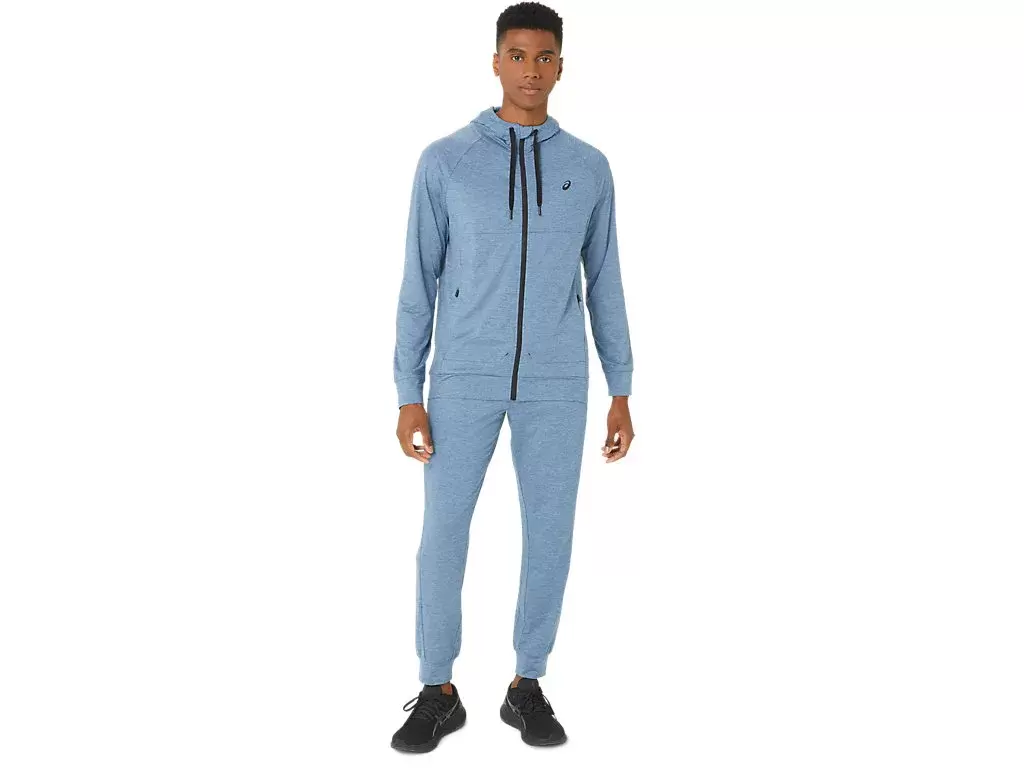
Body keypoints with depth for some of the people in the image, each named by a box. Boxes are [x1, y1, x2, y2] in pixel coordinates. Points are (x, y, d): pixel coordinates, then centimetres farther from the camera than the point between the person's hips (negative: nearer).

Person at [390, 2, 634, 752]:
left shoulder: (589, 168, 5)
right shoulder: (445, 161, -1)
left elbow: (604, 284, 9)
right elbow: (419, 283, 0)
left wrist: (621, 391, 6)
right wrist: (409, 395, -5)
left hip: (556, 382, 1)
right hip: (466, 378, -1)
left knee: (549, 534, 4)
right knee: (444, 532, 0)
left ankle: (527, 687, 21)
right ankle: (438, 692, 17)